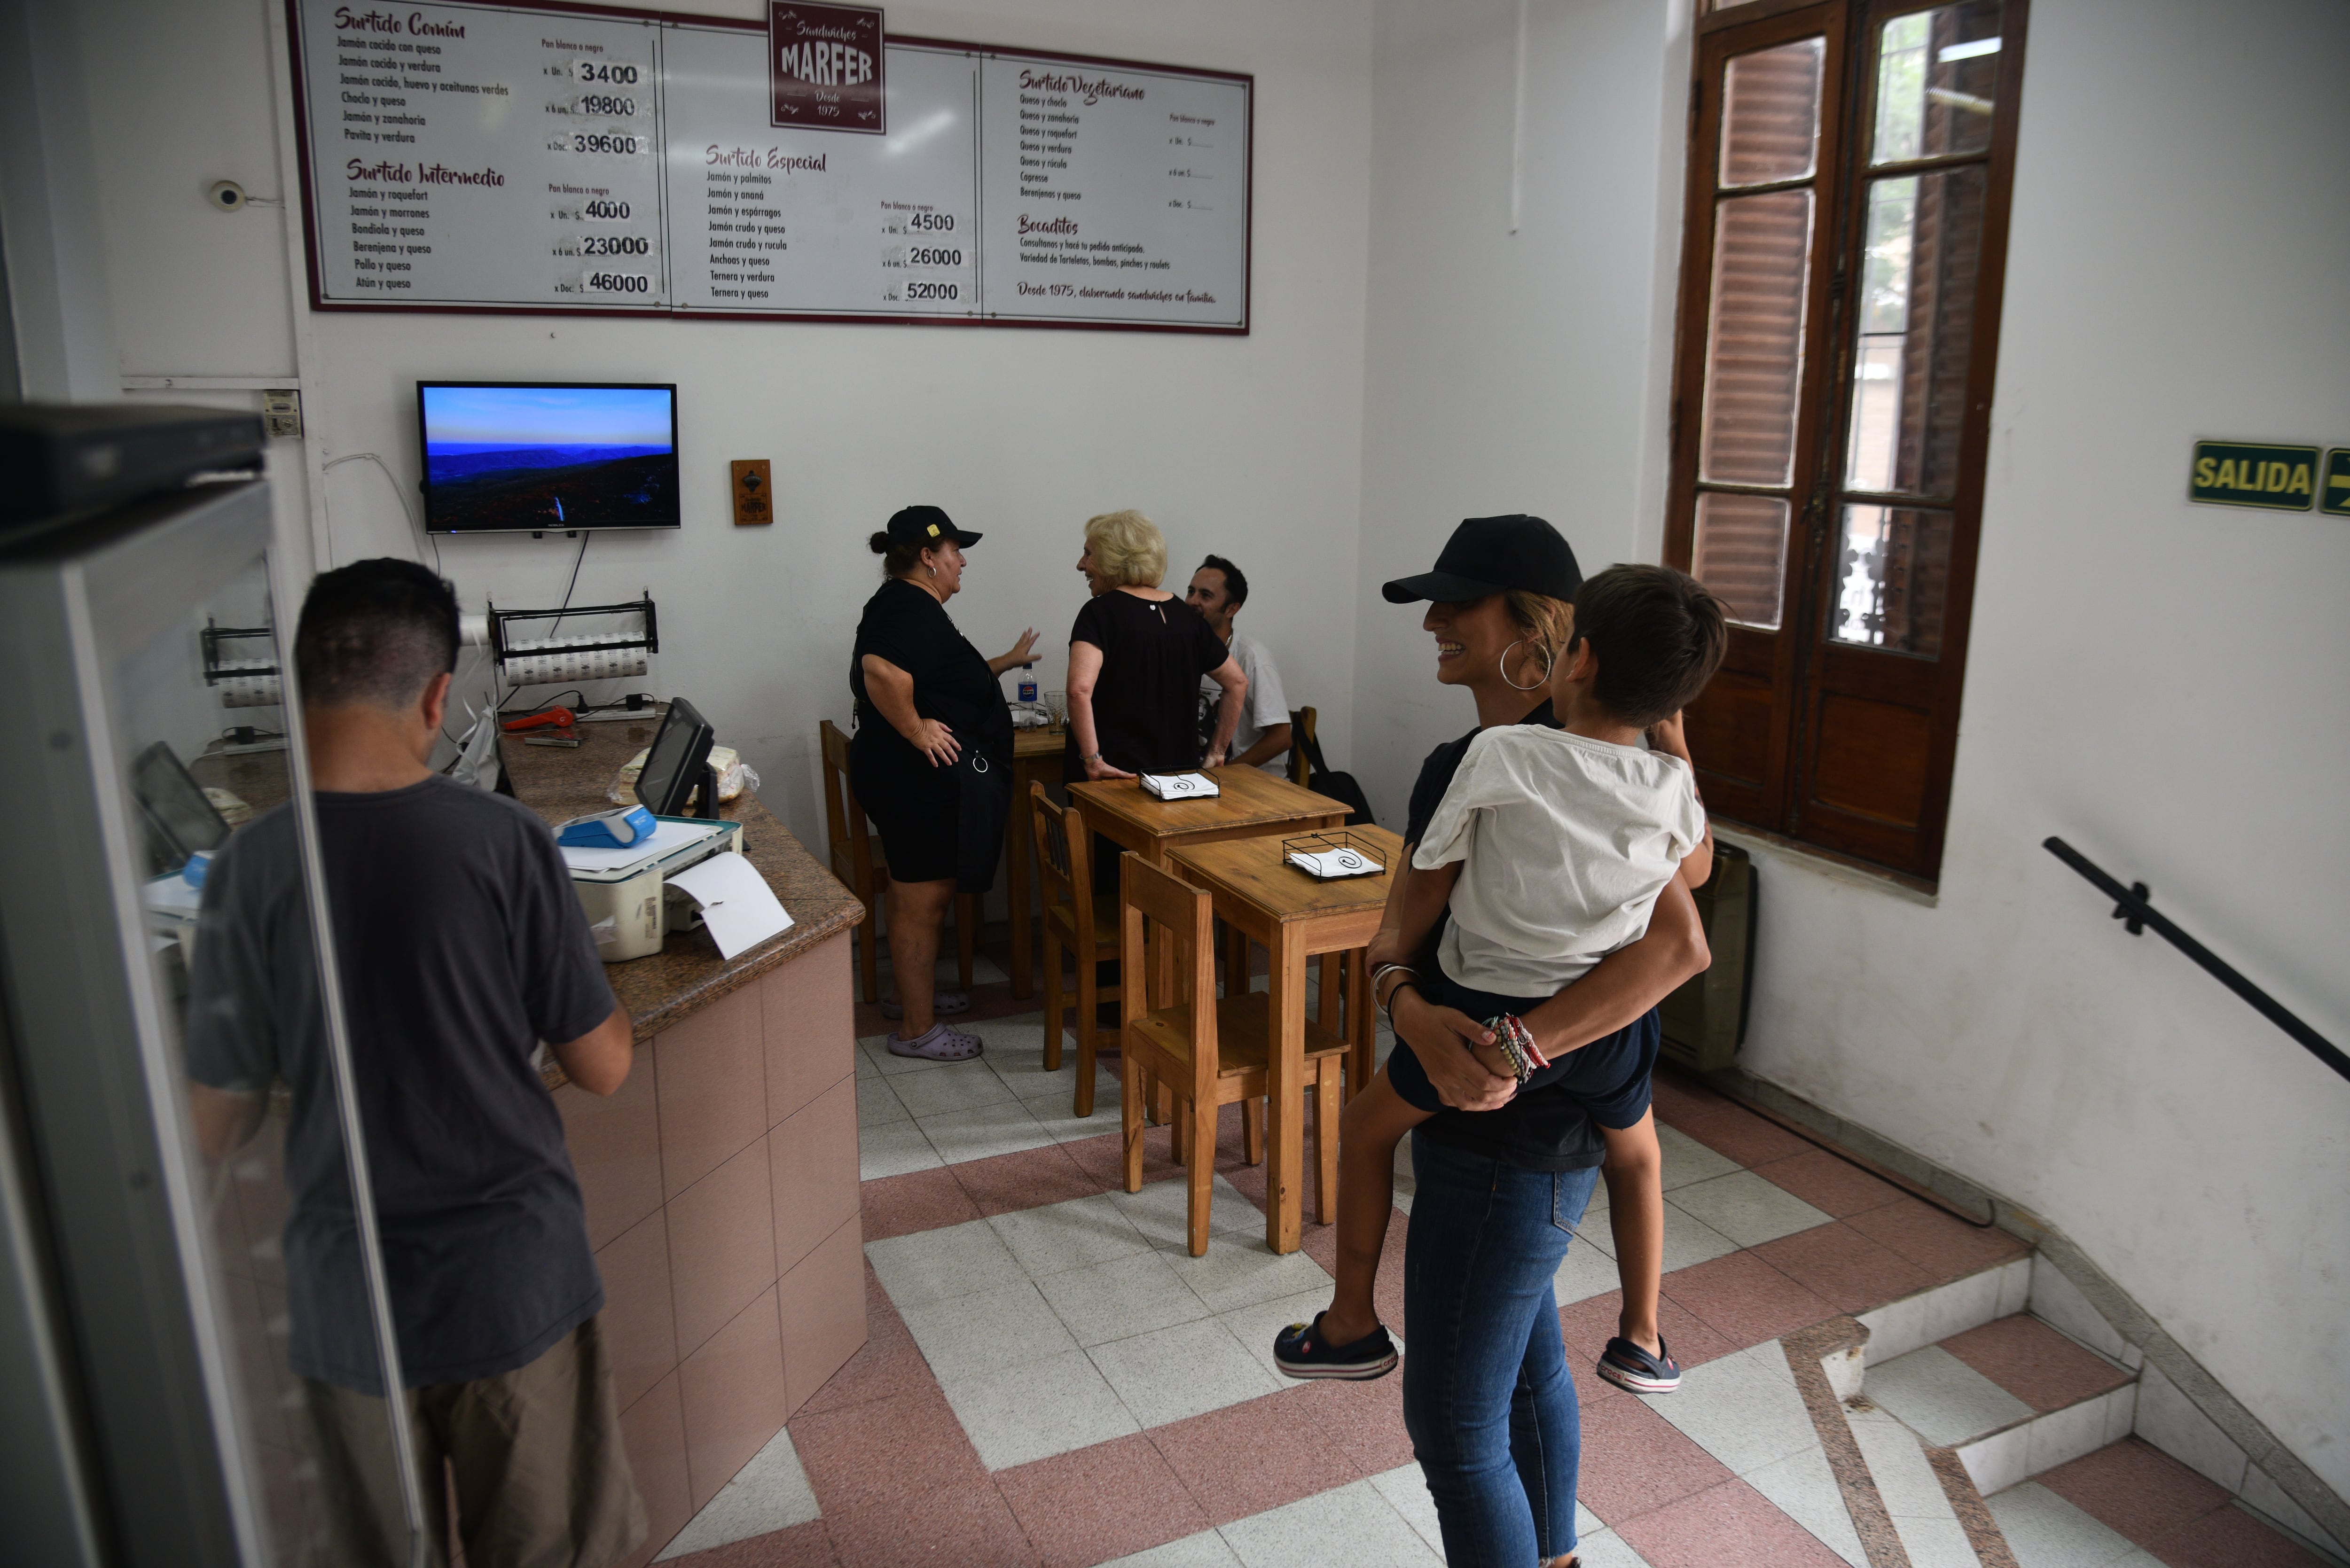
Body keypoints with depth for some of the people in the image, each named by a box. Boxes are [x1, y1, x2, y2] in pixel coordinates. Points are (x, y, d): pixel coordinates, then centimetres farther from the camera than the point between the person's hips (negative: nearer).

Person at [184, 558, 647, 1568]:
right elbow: (603, 1068, -9)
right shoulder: (505, 842, -16)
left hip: (347, 1299, 1)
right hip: (519, 1277, -1)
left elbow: (218, 1130, -6)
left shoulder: (250, 870, -13)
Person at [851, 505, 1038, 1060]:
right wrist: (917, 730, -27)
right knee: (922, 903, -1)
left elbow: (943, 679, 31)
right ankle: (916, 1030, 9)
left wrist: (1005, 662, 35)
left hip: (925, 780, 11)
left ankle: (910, 993, 39)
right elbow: (882, 672, -37)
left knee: (915, 894, 23)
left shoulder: (912, 607, 16)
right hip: (921, 779, -11)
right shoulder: (909, 608, -18)